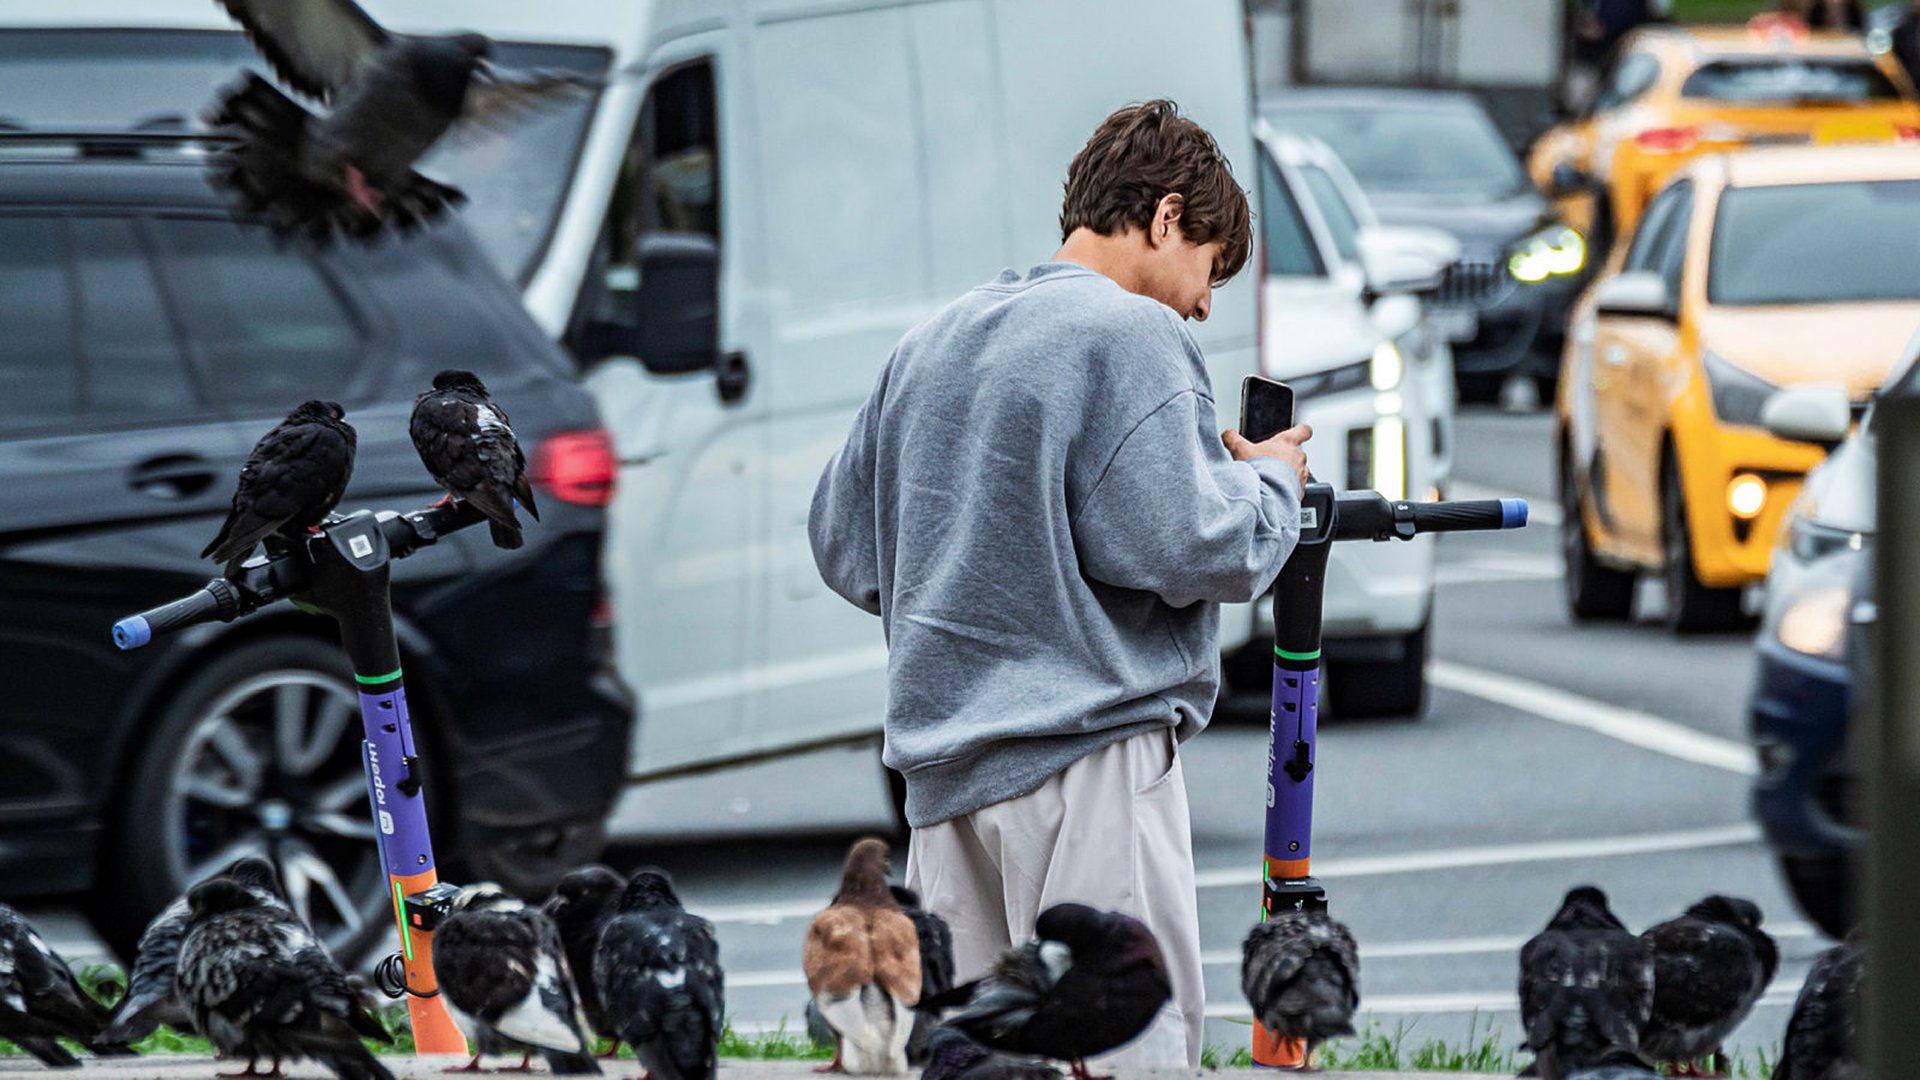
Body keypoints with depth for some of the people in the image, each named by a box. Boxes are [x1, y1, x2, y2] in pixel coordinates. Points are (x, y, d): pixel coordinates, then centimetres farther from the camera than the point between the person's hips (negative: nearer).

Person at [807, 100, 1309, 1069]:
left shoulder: (933, 342, 16)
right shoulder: (1128, 335, -8)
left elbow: (840, 543, 21)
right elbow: (1186, 547, -14)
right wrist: (1272, 483, 3)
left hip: (943, 760, 8)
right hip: (1089, 753, -8)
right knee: (1128, 1043, -8)